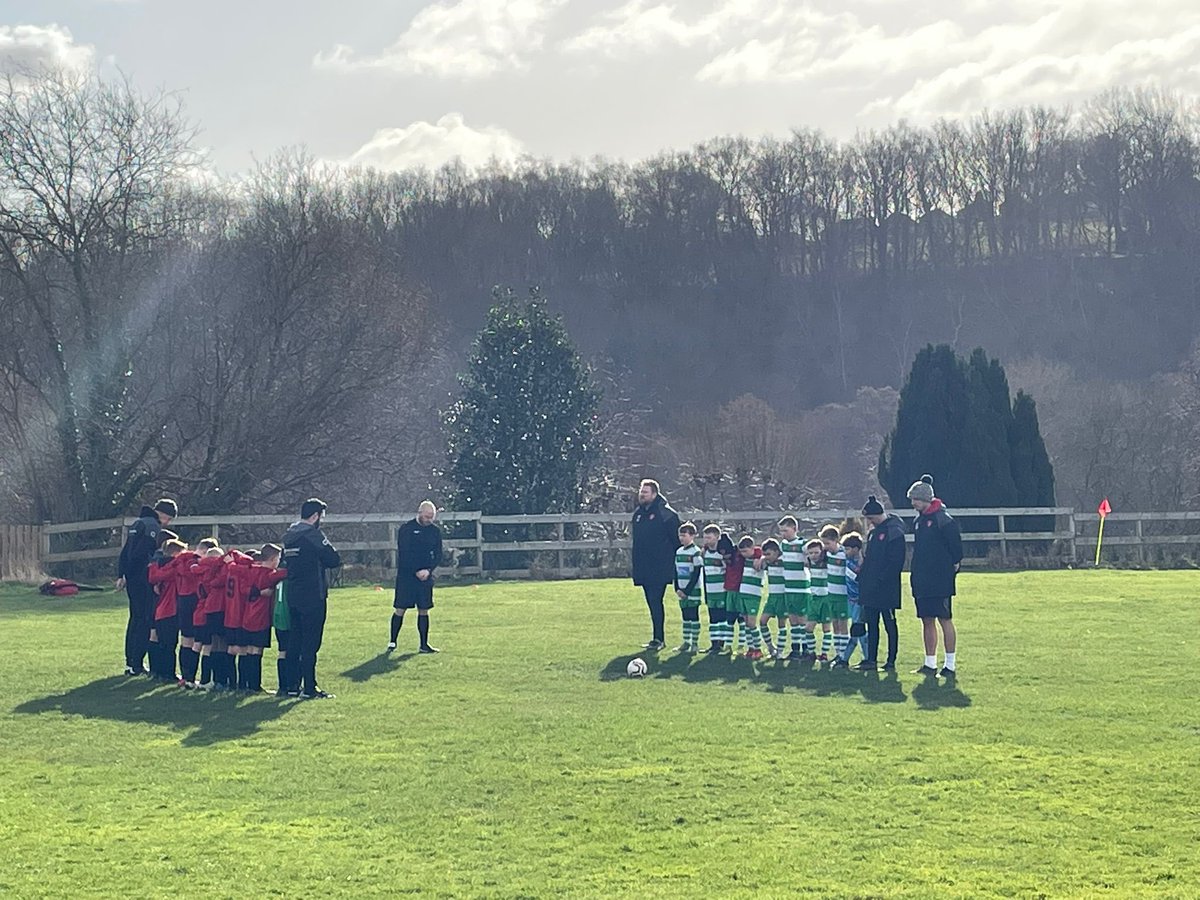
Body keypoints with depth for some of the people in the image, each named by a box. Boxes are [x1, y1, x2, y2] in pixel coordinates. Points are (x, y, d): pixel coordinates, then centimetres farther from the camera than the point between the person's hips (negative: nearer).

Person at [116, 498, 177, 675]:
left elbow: (125, 552, 19)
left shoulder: (136, 524, 19)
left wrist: (121, 575, 18)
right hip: (144, 580, -10)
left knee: (135, 618, 16)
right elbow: (149, 555, -20)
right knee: (145, 621, -6)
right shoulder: (153, 526, -12)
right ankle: (137, 665, -8)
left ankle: (130, 662, 19)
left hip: (131, 579, 10)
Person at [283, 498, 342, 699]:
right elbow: (335, 560, -12)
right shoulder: (313, 535, -13)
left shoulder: (289, 536, 12)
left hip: (293, 597, 8)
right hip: (313, 598, -8)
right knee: (310, 643, -5)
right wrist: (328, 559, 8)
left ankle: (293, 685, 16)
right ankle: (309, 689, -4)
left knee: (294, 641, 12)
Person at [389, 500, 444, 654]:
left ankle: (424, 644, 8)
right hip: (406, 575, -3)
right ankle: (392, 641, 9)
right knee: (400, 609, -2)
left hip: (425, 576, 4)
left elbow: (438, 555, 7)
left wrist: (428, 570, -10)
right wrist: (417, 572, -14)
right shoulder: (406, 529, -5)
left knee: (424, 610, 4)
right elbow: (403, 554, -9)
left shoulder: (435, 531, 7)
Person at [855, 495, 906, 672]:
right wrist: (862, 574, 9)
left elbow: (896, 562, -17)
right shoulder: (873, 532, 15)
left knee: (889, 624, -1)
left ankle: (891, 662, 5)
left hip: (887, 589, -9)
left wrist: (881, 580, -20)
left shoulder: (894, 532, -12)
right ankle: (871, 660, 15)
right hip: (870, 588, 9)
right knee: (871, 624, 10)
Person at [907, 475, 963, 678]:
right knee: (927, 621, 11)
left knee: (944, 620, -4)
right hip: (922, 581, 8)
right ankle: (930, 664, 16)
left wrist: (955, 563, -5)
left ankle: (950, 665, 0)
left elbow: (955, 538, -13)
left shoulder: (942, 519, -12)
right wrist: (916, 574, 15)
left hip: (940, 581, -8)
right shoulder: (918, 520, 13)